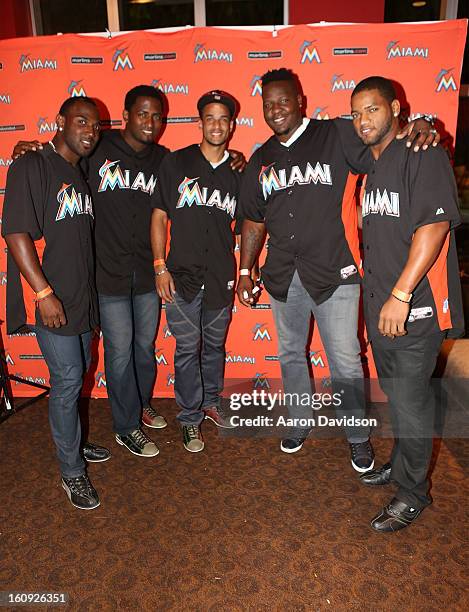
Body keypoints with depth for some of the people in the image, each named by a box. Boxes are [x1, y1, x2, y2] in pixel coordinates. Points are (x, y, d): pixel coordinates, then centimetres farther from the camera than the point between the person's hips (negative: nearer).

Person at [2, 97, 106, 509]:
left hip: (83, 295, 8)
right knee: (68, 379, -3)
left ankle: (71, 441, 37)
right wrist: (44, 293, -20)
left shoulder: (81, 173, 13)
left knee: (79, 372, 17)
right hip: (51, 298, -8)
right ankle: (72, 472, 14)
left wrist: (87, 291, 14)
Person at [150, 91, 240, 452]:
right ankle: (190, 419, 21)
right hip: (183, 274, -2)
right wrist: (160, 267, -7)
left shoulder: (237, 173, 6)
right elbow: (159, 216, 0)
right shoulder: (176, 163, -1)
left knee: (215, 345, 16)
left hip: (221, 276, 3)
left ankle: (211, 402, 37)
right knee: (187, 348, 4)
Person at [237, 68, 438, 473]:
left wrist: (420, 125, -29)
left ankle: (358, 437, 26)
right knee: (291, 355, 18)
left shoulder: (338, 136, -4)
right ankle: (299, 424, 40)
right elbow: (254, 221, 16)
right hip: (283, 276, 5)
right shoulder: (261, 160, 11)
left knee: (345, 363, 2)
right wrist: (245, 270, 14)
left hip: (334, 272, -5)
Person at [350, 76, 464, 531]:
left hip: (414, 306, -8)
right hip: (378, 304, 8)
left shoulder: (422, 155, -11)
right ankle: (400, 463, 41)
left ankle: (411, 492, 23)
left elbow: (435, 225, -21)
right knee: (395, 395, 21)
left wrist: (401, 295, -24)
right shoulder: (371, 165, 15)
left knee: (410, 402, 3)